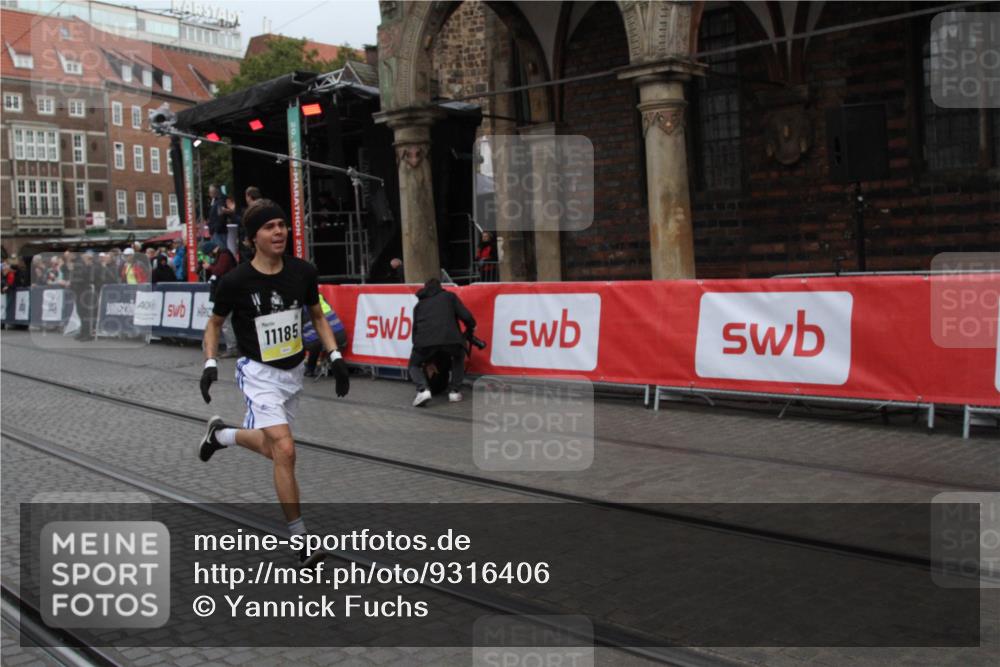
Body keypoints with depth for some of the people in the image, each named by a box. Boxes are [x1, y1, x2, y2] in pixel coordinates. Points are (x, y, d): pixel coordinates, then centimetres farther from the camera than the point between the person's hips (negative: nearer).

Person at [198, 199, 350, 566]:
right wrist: (210, 363, -11)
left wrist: (335, 356, -1)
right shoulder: (235, 281, -16)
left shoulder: (302, 272, -8)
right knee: (285, 450, -20)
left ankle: (220, 433, 51)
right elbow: (214, 323, 2)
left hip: (293, 371, 5)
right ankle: (301, 539, -7)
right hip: (258, 373, -5)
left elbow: (317, 316, 9)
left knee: (272, 449, 19)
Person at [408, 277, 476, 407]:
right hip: (450, 339, 0)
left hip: (425, 341, 0)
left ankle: (423, 390, -3)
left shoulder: (419, 305, 33)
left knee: (414, 365, 25)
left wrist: (428, 362, 34)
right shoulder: (450, 296, 26)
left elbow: (415, 329, 30)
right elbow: (466, 317, 12)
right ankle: (455, 391, 18)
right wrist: (469, 330, 35)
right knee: (458, 357, 33)